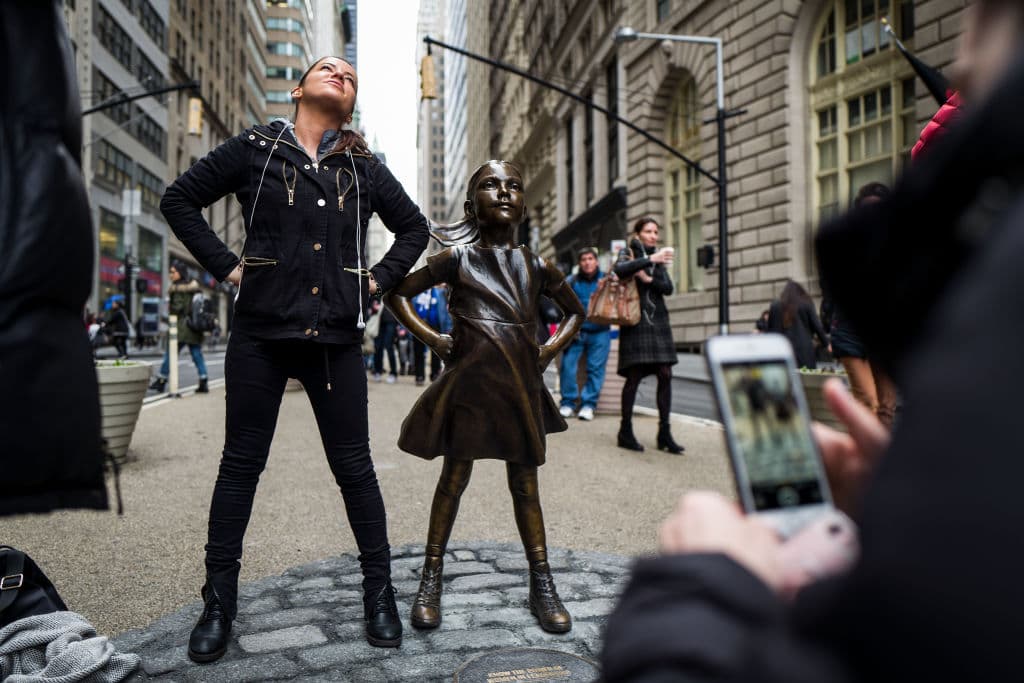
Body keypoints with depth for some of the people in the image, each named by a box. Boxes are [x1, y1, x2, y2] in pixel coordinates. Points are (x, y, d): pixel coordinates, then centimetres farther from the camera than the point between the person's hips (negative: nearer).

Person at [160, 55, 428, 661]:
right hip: (261, 332, -1)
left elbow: (415, 227, 20)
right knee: (241, 463, 7)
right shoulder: (255, 148, 5)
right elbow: (181, 199, 10)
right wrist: (225, 264, 0)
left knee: (355, 466, 5)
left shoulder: (365, 167, 10)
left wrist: (381, 279, 7)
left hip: (337, 337, 1)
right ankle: (219, 602, 22)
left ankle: (380, 592, 19)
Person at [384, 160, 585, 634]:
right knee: (454, 479, 6)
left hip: (521, 387, 3)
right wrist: (431, 338, -3)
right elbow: (397, 293, 6)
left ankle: (542, 585, 20)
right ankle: (431, 581, 21)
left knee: (525, 486, 10)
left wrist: (552, 348, 7)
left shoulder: (536, 266, 7)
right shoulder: (457, 258, 0)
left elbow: (575, 311, 22)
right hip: (469, 384, -2)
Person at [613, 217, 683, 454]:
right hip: (635, 320, -5)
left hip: (658, 321, 5)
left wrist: (648, 278, -10)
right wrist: (649, 259, -25)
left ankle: (664, 432, 3)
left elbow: (668, 288, 6)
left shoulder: (659, 259, 18)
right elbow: (619, 270, -19)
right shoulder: (628, 253, 4)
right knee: (634, 375, -7)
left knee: (665, 375, -2)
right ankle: (625, 431, 2)